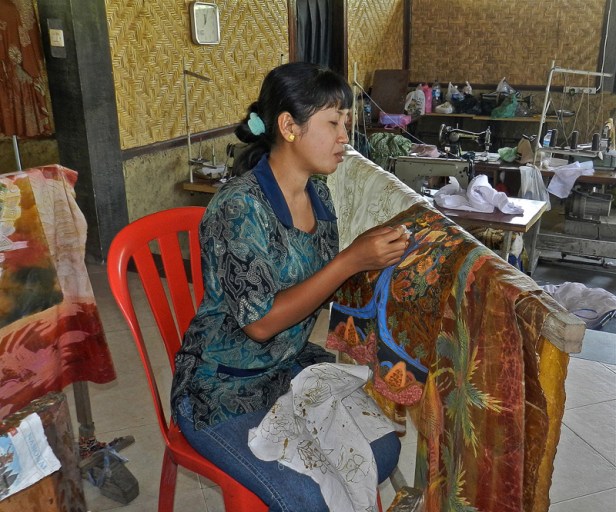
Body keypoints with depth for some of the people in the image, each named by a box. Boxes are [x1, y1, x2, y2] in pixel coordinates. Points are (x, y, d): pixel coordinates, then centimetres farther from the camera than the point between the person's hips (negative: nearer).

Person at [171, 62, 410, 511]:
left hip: (292, 369, 7)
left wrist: (373, 253, -10)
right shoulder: (241, 207, -25)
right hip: (223, 389, -7)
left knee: (383, 450, 2)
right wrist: (352, 261, -28)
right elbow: (261, 322, -26)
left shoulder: (318, 194, -1)